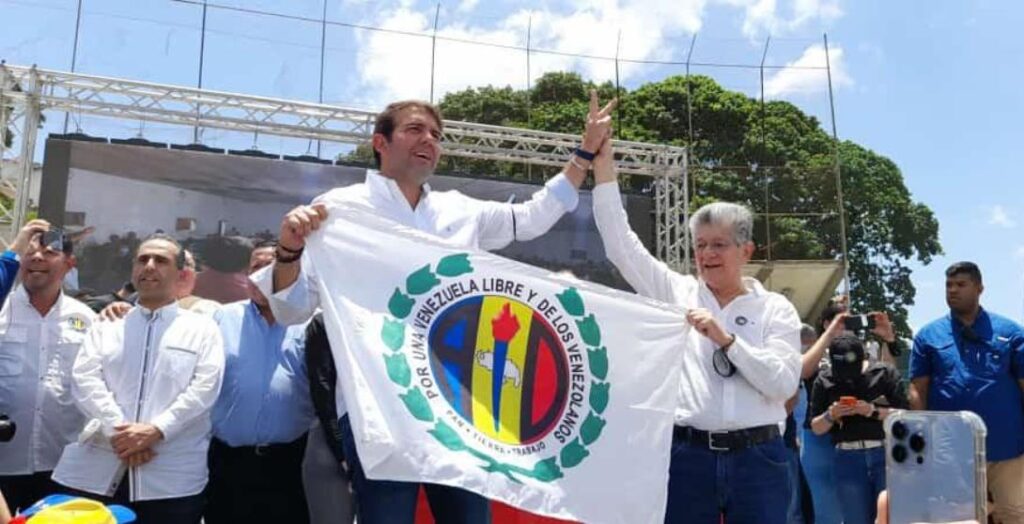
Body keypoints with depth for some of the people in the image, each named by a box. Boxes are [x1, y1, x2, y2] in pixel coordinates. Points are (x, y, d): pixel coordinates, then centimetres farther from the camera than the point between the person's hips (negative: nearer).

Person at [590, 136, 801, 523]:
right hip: (687, 454, 1)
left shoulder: (775, 308, 6)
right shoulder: (676, 292, 9)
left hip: (756, 457, 0)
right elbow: (620, 243, 2)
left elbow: (783, 383, -5)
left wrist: (725, 339, -14)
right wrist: (603, 161, -2)